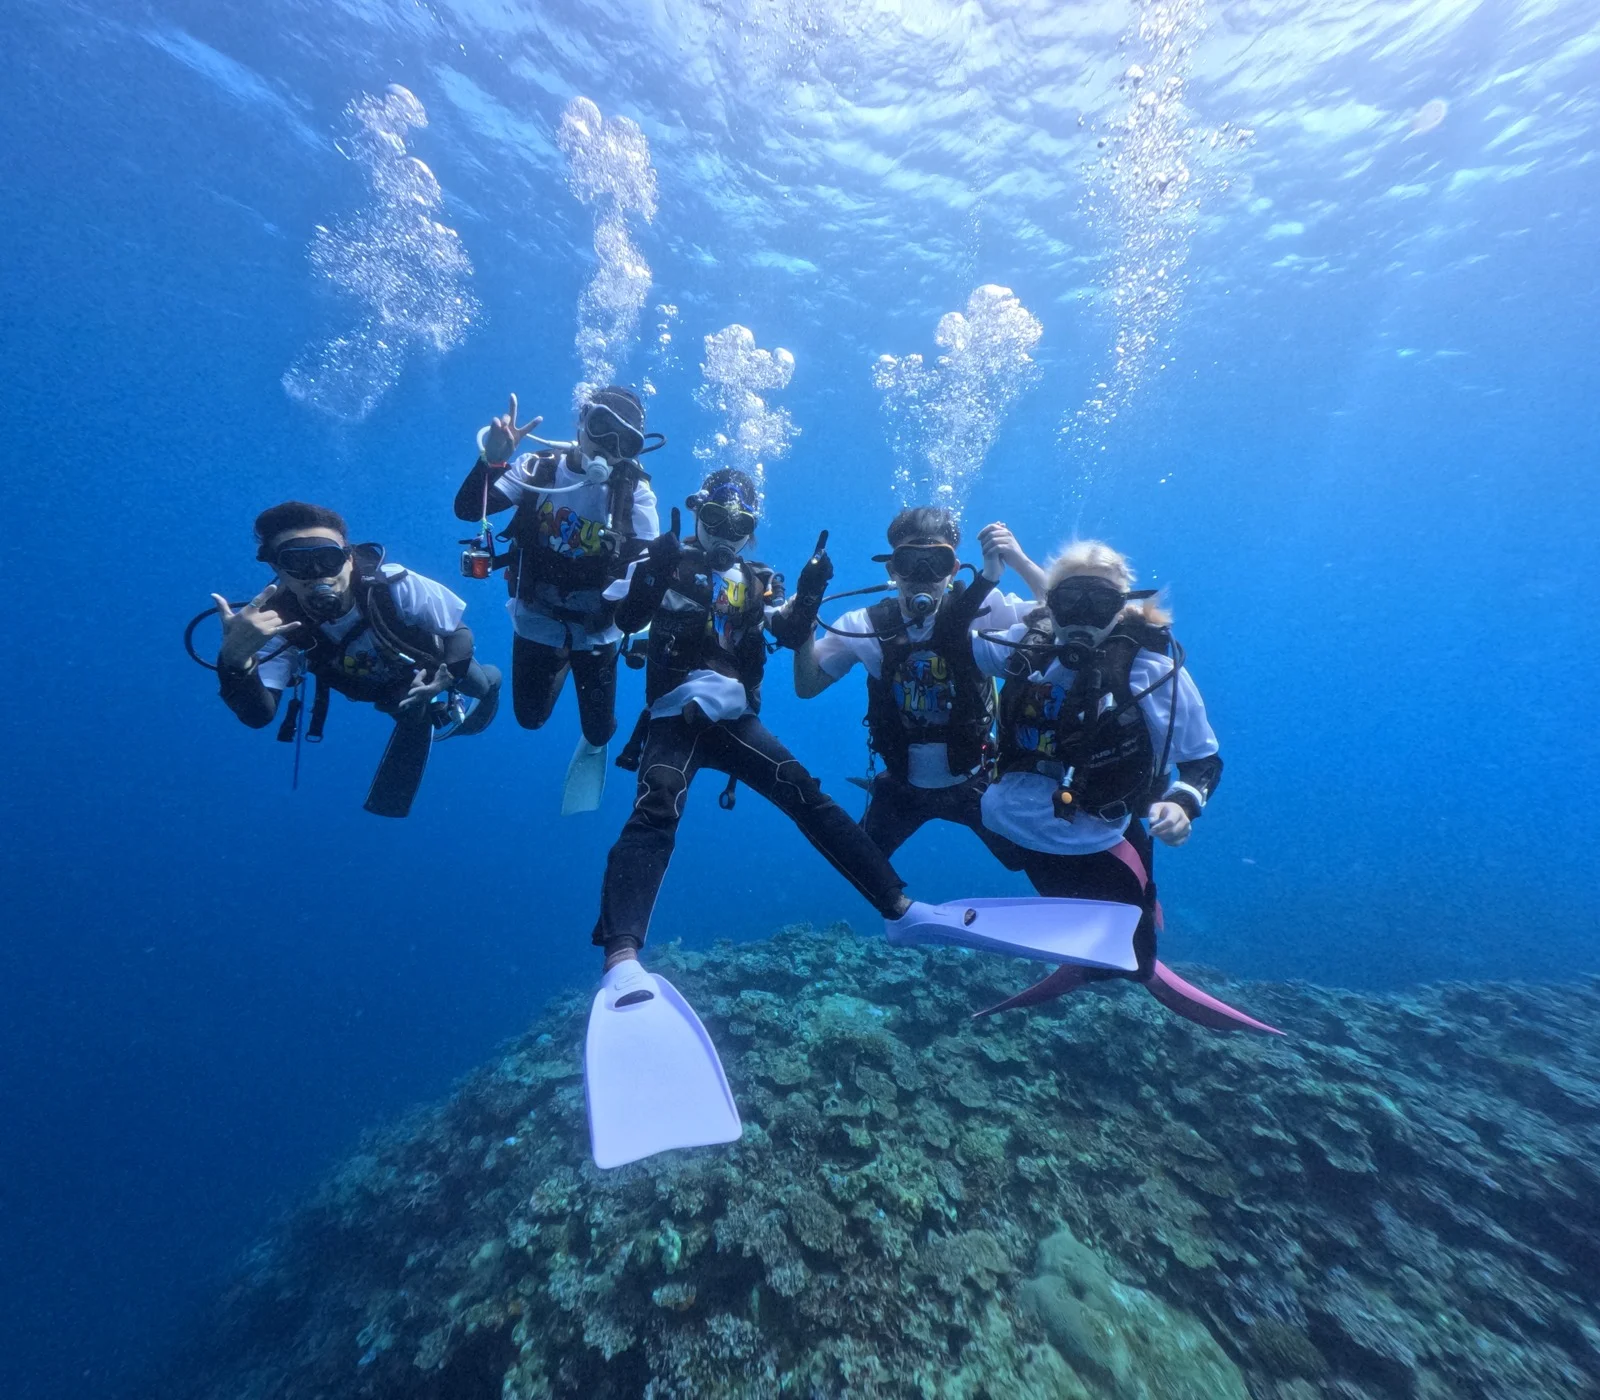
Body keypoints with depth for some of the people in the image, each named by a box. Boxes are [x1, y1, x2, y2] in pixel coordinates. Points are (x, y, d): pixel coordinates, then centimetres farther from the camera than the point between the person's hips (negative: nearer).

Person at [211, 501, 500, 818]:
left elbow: (461, 633, -29)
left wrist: (446, 678, -47)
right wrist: (234, 659, -60)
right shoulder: (278, 624, -36)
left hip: (437, 665, -2)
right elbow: (260, 716, -41)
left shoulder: (395, 586, -43)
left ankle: (489, 681, 57)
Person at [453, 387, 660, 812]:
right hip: (536, 623, 1)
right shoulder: (538, 468, -10)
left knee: (600, 730, 10)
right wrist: (493, 459, -32)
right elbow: (466, 509, -16)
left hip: (596, 631, -1)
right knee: (530, 717, 16)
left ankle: (592, 747, 50)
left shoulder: (633, 490, -13)